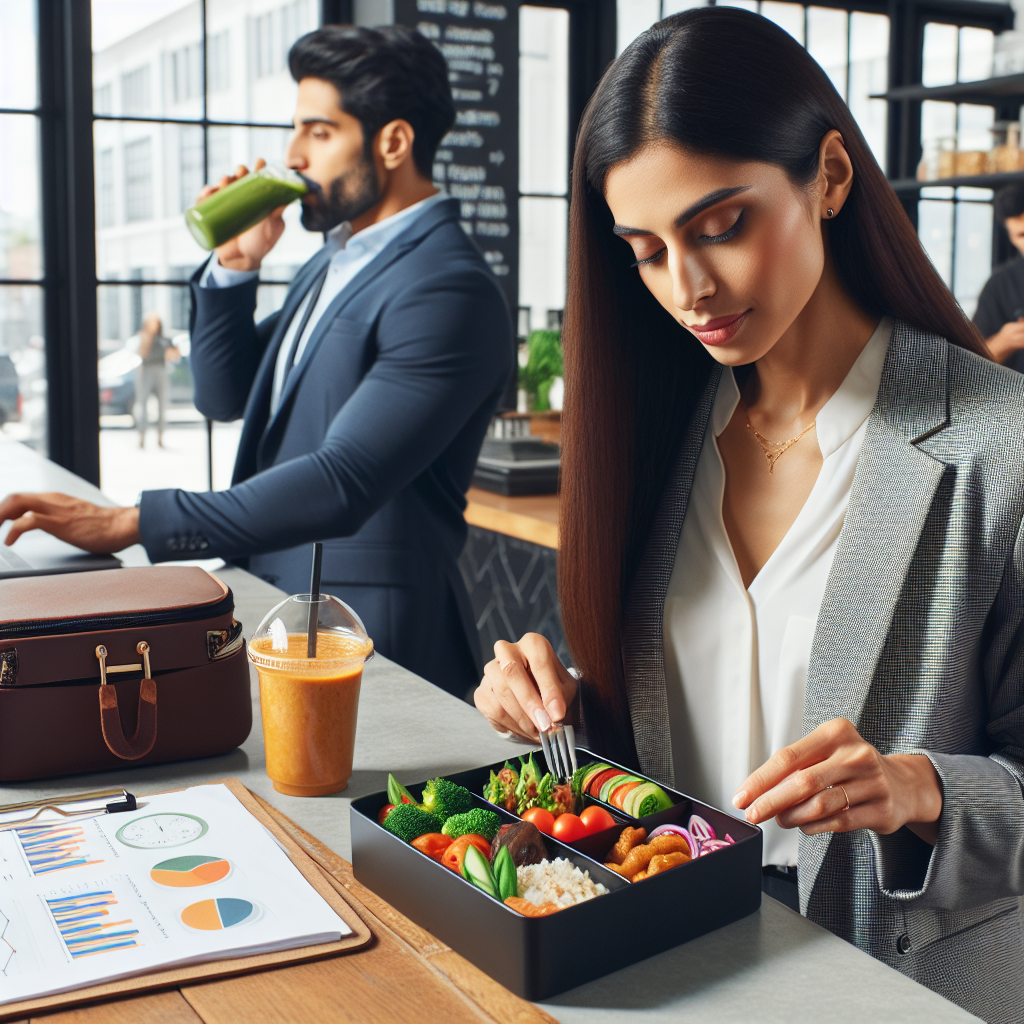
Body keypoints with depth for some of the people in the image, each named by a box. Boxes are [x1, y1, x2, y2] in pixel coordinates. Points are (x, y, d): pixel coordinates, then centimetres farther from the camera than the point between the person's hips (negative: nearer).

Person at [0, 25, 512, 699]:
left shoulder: (448, 291, -19)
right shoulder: (338, 258, 12)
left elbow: (341, 484, -27)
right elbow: (226, 395, 17)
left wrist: (128, 523, -27)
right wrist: (235, 266, 1)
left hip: (371, 634, -8)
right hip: (274, 607, 8)